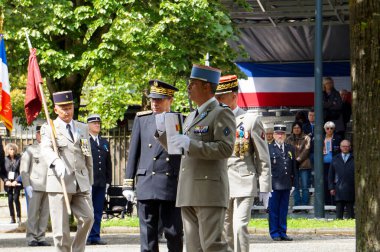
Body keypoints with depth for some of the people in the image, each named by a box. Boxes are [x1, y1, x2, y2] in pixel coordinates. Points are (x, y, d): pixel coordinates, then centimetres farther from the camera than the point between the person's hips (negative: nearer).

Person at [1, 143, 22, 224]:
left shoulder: (19, 159, -3)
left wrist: (16, 181, -14)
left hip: (16, 183, -3)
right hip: (8, 183, 3)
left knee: (16, 198, -10)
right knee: (10, 200, 3)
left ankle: (19, 217, -4)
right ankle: (12, 218, 10)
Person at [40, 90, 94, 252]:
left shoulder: (83, 128, 18)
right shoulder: (48, 129, 3)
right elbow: (46, 149, -16)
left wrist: (90, 182, 17)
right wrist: (56, 162, -37)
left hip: (81, 183, 4)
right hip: (59, 182, -4)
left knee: (87, 217, -8)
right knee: (61, 225, -4)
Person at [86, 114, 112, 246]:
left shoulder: (105, 143, 19)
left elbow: (109, 163, 20)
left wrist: (108, 181, 13)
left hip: (101, 183, 5)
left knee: (98, 211, 5)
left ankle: (95, 236, 8)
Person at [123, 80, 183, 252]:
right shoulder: (142, 119, 10)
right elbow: (133, 153, 11)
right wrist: (128, 184, 5)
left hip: (173, 186, -1)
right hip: (146, 186, 1)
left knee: (174, 234, 1)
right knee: (148, 235, 2)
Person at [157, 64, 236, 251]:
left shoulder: (222, 113, -4)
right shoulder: (191, 117, 22)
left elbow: (226, 148, -16)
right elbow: (179, 151, 27)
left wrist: (190, 144, -20)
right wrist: (162, 132, 12)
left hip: (209, 193, -8)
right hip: (188, 194, 9)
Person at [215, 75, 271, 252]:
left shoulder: (251, 120, 0)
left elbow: (263, 157, 0)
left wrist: (265, 189, -4)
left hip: (244, 184, -4)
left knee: (240, 226, -14)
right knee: (226, 230, 6)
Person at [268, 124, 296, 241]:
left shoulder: (290, 148, 15)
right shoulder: (268, 148, -1)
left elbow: (293, 166, 18)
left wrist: (292, 179, 12)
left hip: (286, 184, 4)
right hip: (274, 184, -4)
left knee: (284, 210, 8)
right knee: (274, 210, -1)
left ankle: (282, 232, 13)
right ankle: (274, 233, 5)